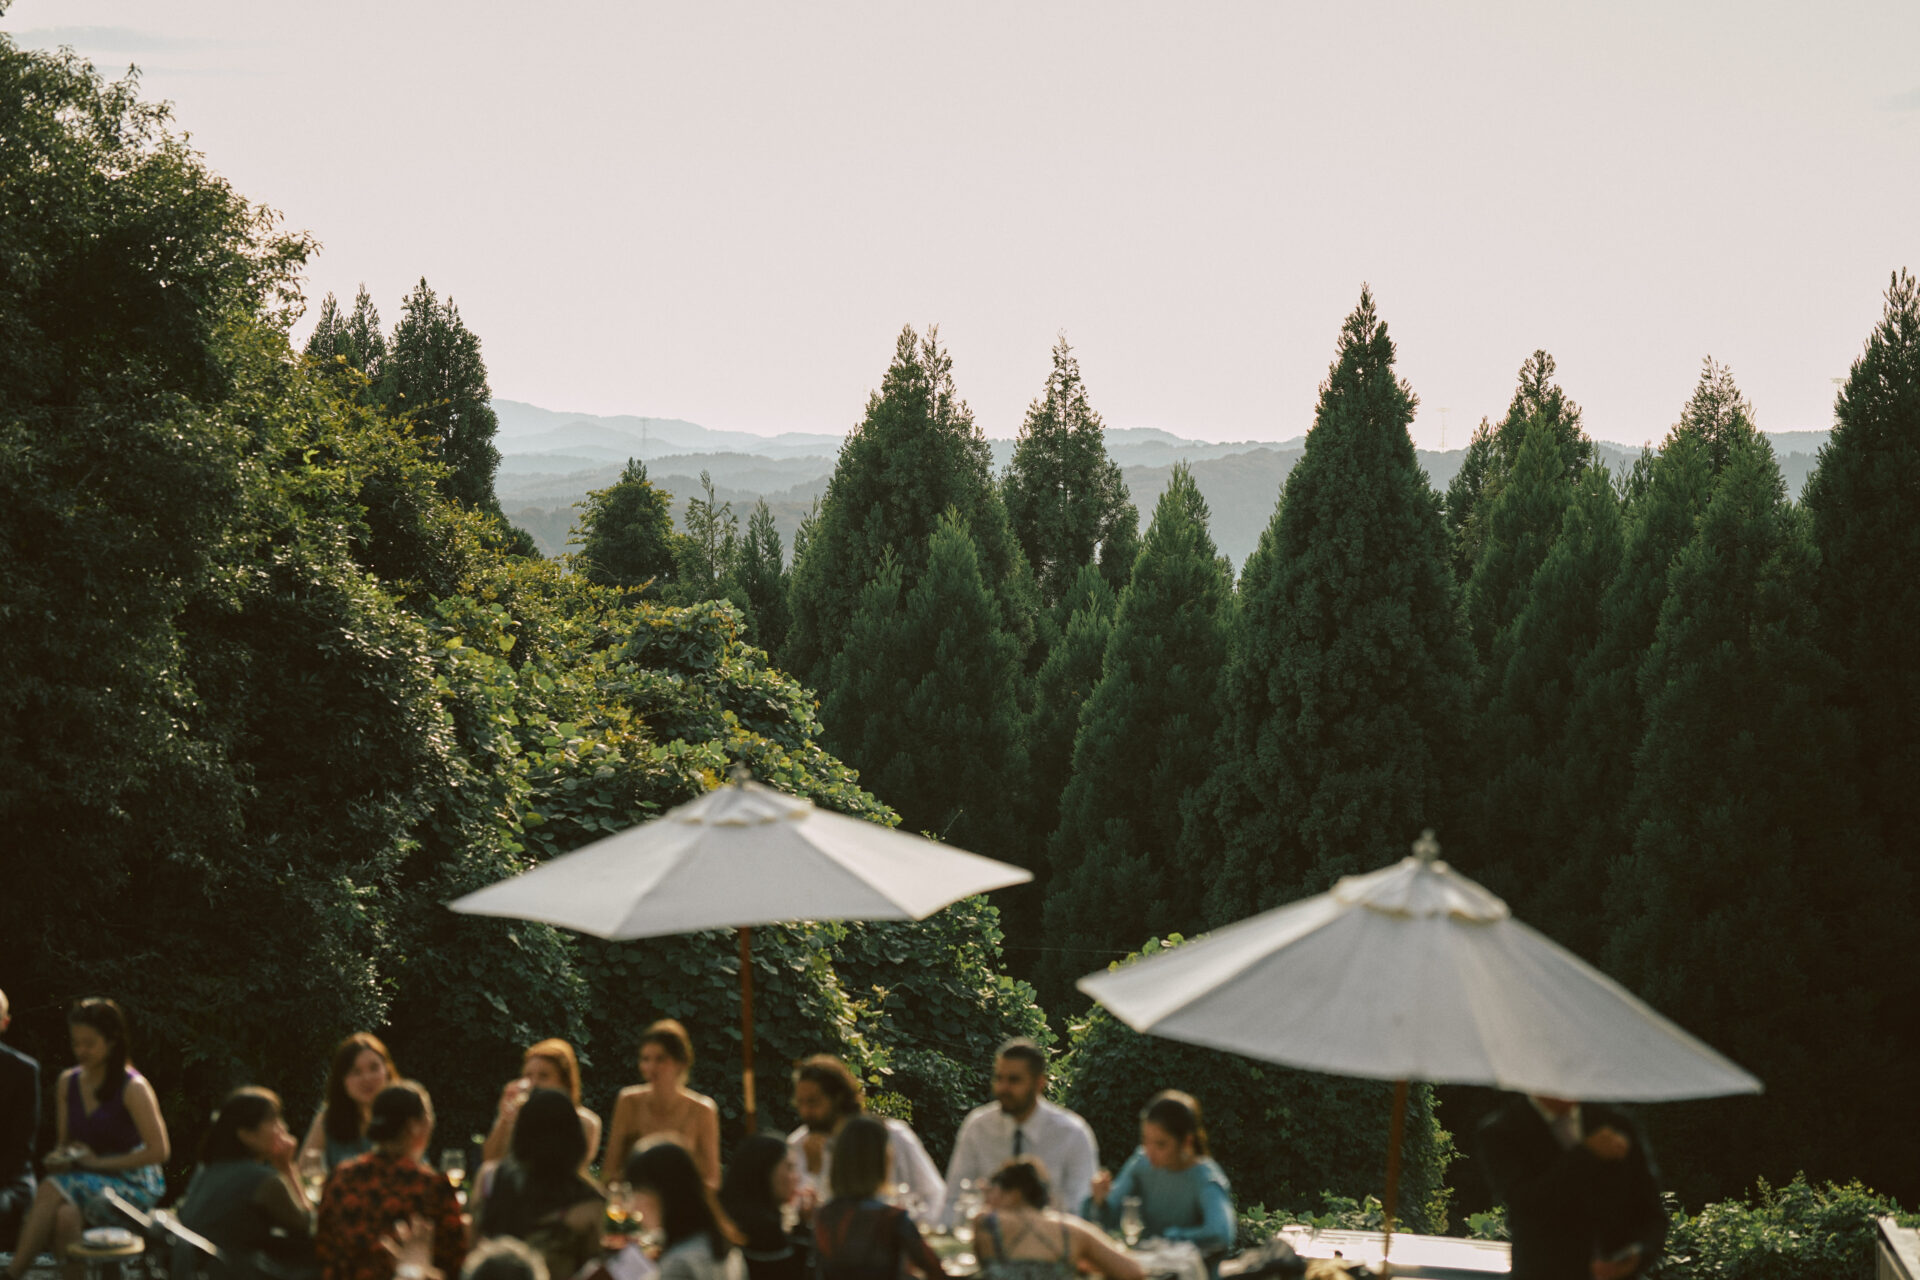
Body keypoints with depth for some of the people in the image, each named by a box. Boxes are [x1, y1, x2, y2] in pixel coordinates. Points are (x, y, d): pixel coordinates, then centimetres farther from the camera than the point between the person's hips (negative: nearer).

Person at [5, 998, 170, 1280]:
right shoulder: (68, 1082, 10)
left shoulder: (133, 1087, -9)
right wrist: (60, 1158, -6)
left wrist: (98, 1162, -12)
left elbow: (159, 1151, -12)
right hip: (84, 1180, 5)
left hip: (133, 1186, -5)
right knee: (65, 1216, -33)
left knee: (52, 1190, -31)